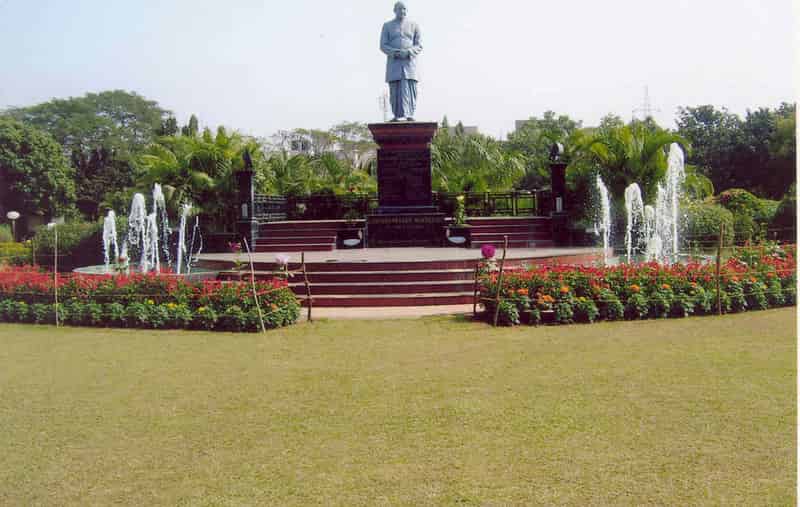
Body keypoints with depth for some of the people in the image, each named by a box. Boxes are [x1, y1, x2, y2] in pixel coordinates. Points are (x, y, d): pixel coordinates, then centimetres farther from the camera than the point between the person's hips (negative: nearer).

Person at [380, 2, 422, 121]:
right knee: (395, 89, -5)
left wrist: (408, 52, -16)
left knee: (409, 88, -11)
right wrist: (396, 52, -17)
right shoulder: (387, 26, 9)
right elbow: (383, 46, 1)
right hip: (394, 63, 0)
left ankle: (409, 115, -11)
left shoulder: (413, 26, 10)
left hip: (409, 61, 0)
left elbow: (419, 46, 4)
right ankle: (396, 115, -2)